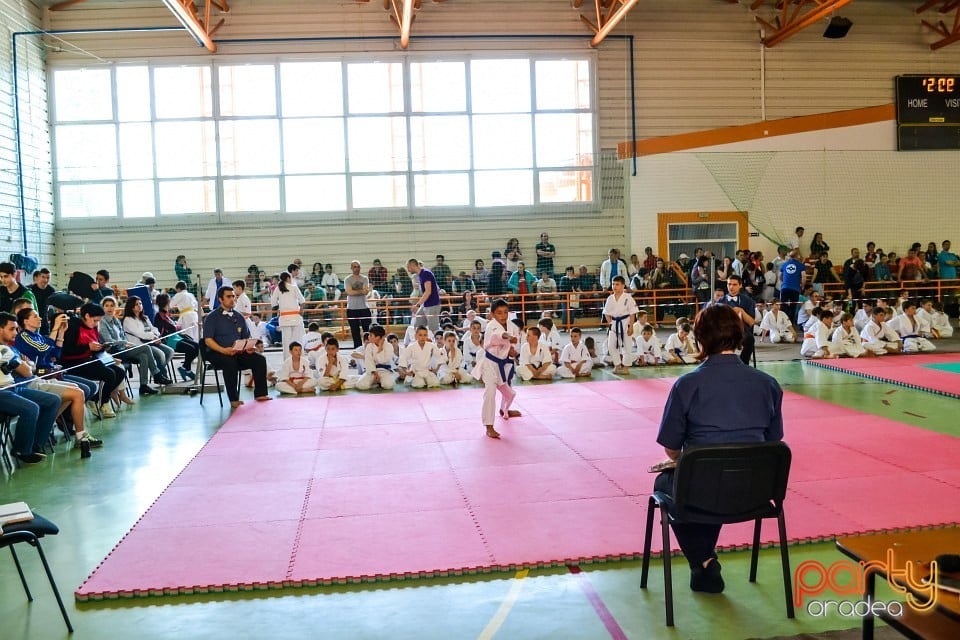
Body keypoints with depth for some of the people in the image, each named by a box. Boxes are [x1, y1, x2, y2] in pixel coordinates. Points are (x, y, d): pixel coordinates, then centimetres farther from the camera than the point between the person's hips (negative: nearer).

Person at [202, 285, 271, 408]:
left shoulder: (239, 317, 16)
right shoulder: (212, 317, -1)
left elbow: (247, 338, 18)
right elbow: (208, 340, -10)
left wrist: (249, 347, -6)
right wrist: (223, 350, -26)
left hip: (238, 352, 5)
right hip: (217, 353, -5)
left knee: (260, 359, -17)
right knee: (230, 362, -37)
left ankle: (260, 394, -10)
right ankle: (234, 400, -29)